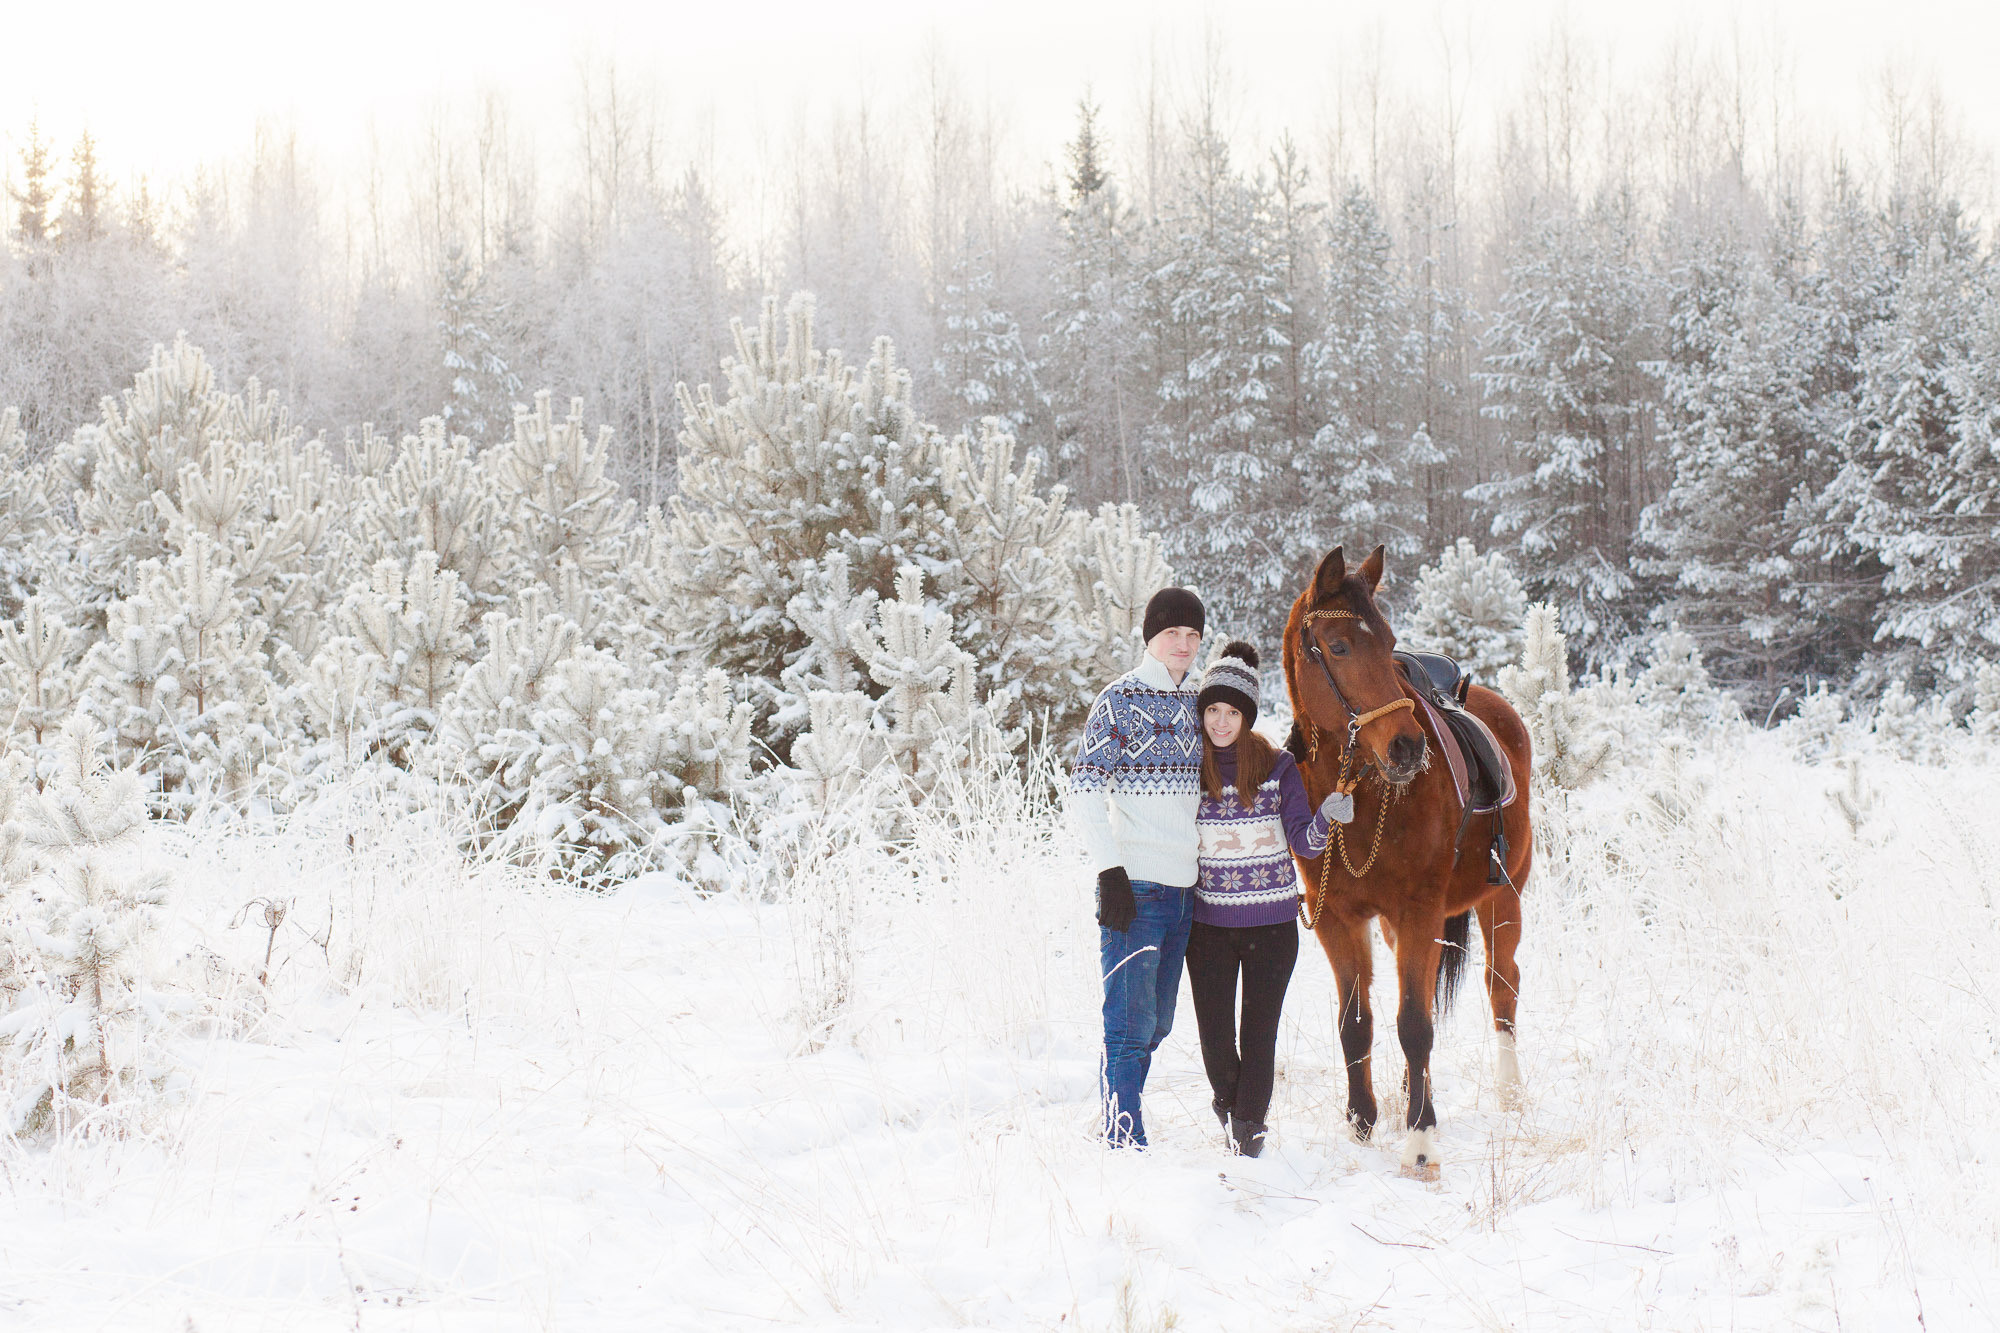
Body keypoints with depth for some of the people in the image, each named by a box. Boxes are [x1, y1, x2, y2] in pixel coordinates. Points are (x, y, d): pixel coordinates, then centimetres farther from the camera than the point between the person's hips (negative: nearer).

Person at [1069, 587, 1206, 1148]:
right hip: (1135, 884, -7)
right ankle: (1126, 1144, -2)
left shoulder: (1198, 699, 10)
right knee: (1133, 1023, -7)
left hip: (1184, 885, 7)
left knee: (1157, 1022, 15)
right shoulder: (1122, 698, -8)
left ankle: (1118, 1122, 28)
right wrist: (1110, 872, -19)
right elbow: (1083, 792, -12)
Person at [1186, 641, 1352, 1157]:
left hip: (1271, 921, -1)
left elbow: (1305, 843, -5)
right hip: (1209, 922, 1)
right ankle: (1231, 1108, 35)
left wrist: (1327, 818, -24)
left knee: (1258, 1034, 1)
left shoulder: (1277, 767, -4)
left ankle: (1248, 1131, 18)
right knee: (1214, 1035, 5)